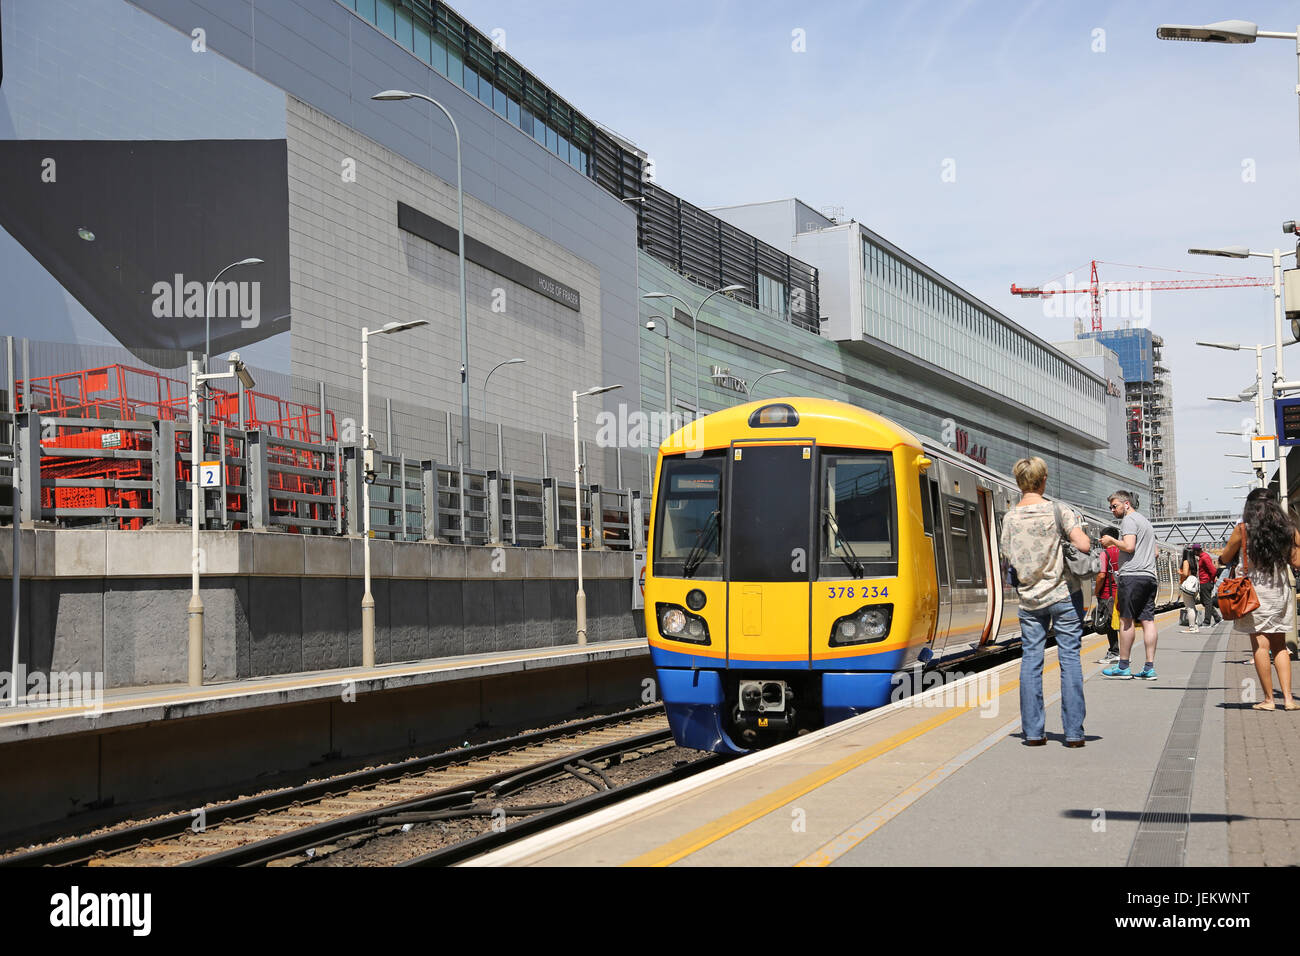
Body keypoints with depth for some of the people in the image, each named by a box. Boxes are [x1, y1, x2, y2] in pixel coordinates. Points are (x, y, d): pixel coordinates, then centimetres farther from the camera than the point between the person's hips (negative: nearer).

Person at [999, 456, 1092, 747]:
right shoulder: (1057, 510, -9)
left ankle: (1033, 732, 6)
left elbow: (1009, 557, 4)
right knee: (1069, 658, 2)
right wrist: (1080, 535, 5)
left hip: (1029, 599, 3)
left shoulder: (1010, 517, 1)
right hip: (1061, 595, -3)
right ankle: (1073, 732, 2)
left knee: (1030, 661, 6)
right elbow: (1084, 545, -16)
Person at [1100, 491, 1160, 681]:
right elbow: (1154, 552, 28)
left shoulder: (1129, 519, -3)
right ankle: (1149, 668, -1)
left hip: (1132, 576, -9)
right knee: (1148, 620, 3)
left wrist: (1111, 540, -1)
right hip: (1150, 576, 9)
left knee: (1126, 620, -6)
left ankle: (1123, 667, -6)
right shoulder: (1146, 521, 26)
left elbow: (1129, 546, -16)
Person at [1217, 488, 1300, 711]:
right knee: (1279, 645, 12)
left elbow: (1224, 559, 3)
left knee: (1261, 644, 0)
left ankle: (1268, 699, 0)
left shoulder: (1242, 531, -6)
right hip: (1281, 590, 3)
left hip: (1255, 591, -3)